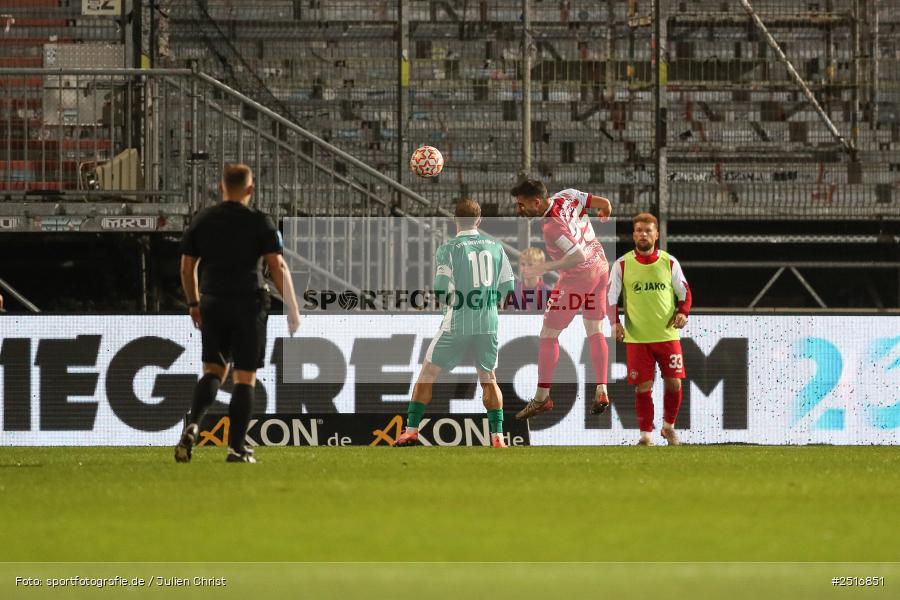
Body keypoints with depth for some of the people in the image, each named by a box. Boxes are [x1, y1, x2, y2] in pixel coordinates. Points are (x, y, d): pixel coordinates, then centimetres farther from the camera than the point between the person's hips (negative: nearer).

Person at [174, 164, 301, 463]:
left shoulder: (202, 220, 6)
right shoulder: (260, 222, -4)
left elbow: (187, 267, 9)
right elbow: (277, 265, -9)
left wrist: (194, 304, 22)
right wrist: (292, 308, -3)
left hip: (213, 304, 3)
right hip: (249, 304, -3)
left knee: (213, 370, 12)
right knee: (245, 377, 2)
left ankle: (193, 425, -14)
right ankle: (236, 447, -1)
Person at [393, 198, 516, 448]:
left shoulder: (448, 249, -8)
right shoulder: (495, 247, 4)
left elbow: (442, 291, -12)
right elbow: (507, 287, 9)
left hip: (457, 323, -3)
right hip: (489, 324, 3)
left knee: (427, 373, 9)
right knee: (489, 378, 16)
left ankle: (412, 430, 9)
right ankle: (497, 436, 9)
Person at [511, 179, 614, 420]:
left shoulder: (550, 226, -28)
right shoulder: (567, 196, -6)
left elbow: (578, 256, -31)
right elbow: (605, 204, 4)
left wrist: (543, 268, -28)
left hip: (578, 277, -8)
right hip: (601, 267, 8)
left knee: (548, 335, 2)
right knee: (595, 332, 16)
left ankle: (542, 397, 4)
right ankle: (601, 391, 12)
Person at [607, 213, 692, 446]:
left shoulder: (669, 262, 4)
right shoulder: (622, 264, 1)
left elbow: (685, 292, 11)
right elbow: (610, 297, 5)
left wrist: (683, 313, -8)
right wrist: (615, 323, -9)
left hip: (668, 335, 1)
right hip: (637, 338, -1)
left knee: (674, 383, 1)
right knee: (643, 387, -3)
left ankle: (669, 426, 23)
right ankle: (646, 433, 8)